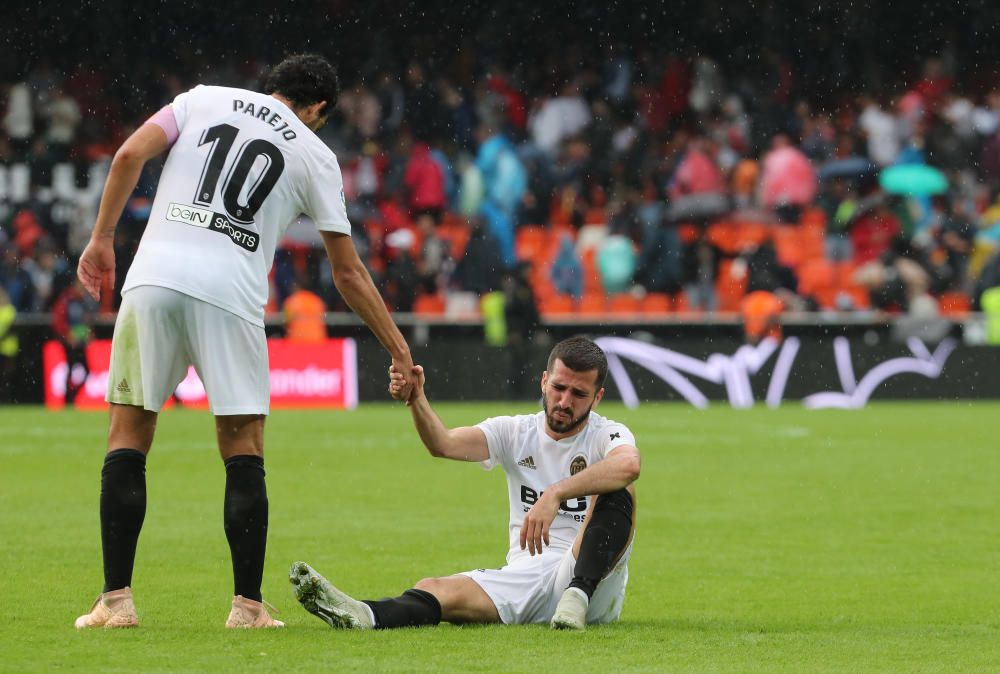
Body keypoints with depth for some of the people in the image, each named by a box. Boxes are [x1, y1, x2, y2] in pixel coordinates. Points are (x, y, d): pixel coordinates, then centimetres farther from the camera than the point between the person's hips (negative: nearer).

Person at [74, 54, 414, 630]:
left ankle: (116, 599, 3)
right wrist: (399, 350, 22)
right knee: (244, 450, 7)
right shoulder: (316, 155, 14)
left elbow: (130, 156, 2)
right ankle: (248, 605, 1)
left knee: (128, 435, 8)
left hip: (154, 278, 1)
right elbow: (349, 273, 15)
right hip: (230, 298, -1)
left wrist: (102, 239, 8)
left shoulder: (203, 100, 16)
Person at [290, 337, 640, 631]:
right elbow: (443, 443, -6)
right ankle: (362, 615, -57)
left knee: (619, 489, -27)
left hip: (593, 575, -3)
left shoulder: (607, 434, 1)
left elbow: (629, 465, -27)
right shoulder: (516, 431, 12)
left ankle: (579, 594, -41)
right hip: (525, 575, 3)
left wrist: (556, 494, -39)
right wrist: (417, 400, -27)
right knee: (434, 591, -25)